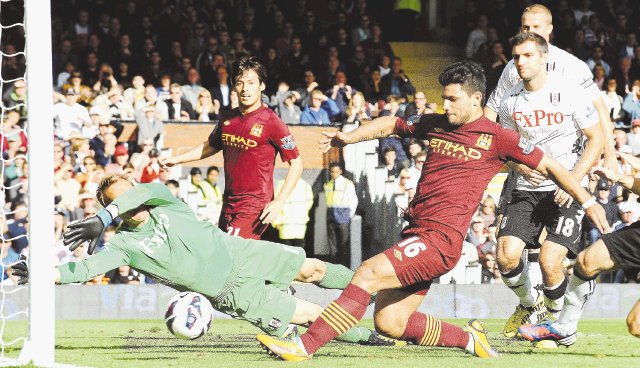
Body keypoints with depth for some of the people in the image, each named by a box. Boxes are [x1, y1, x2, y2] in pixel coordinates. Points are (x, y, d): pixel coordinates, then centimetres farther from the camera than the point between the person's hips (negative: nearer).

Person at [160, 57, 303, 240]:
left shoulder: (271, 122, -9)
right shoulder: (228, 119, 10)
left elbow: (296, 164, -8)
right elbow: (211, 146, 30)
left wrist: (279, 202, -16)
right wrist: (177, 159, 25)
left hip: (255, 205, -7)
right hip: (229, 203, 7)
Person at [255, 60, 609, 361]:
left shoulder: (497, 138, 0)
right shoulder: (434, 124, 17)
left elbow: (549, 165, 7)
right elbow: (391, 124, 32)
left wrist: (587, 201, 6)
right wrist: (348, 137, 17)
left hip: (441, 238, -8)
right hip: (415, 234, 8)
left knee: (369, 272, -22)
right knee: (389, 323, 1)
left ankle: (304, 346, -24)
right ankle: (469, 338, 19)